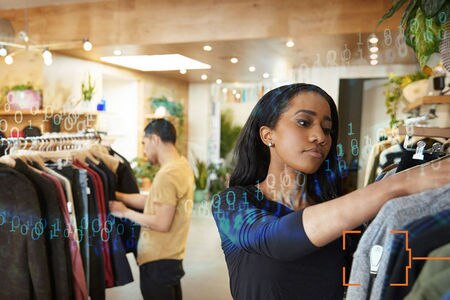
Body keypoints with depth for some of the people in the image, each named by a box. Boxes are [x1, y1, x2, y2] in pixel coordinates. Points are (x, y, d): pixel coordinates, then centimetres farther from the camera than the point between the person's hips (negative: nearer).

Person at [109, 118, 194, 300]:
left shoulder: (166, 175, -22)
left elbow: (162, 223, -23)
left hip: (158, 260, -9)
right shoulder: (182, 165, 5)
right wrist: (116, 195, 9)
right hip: (172, 255, 9)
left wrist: (126, 212, -12)